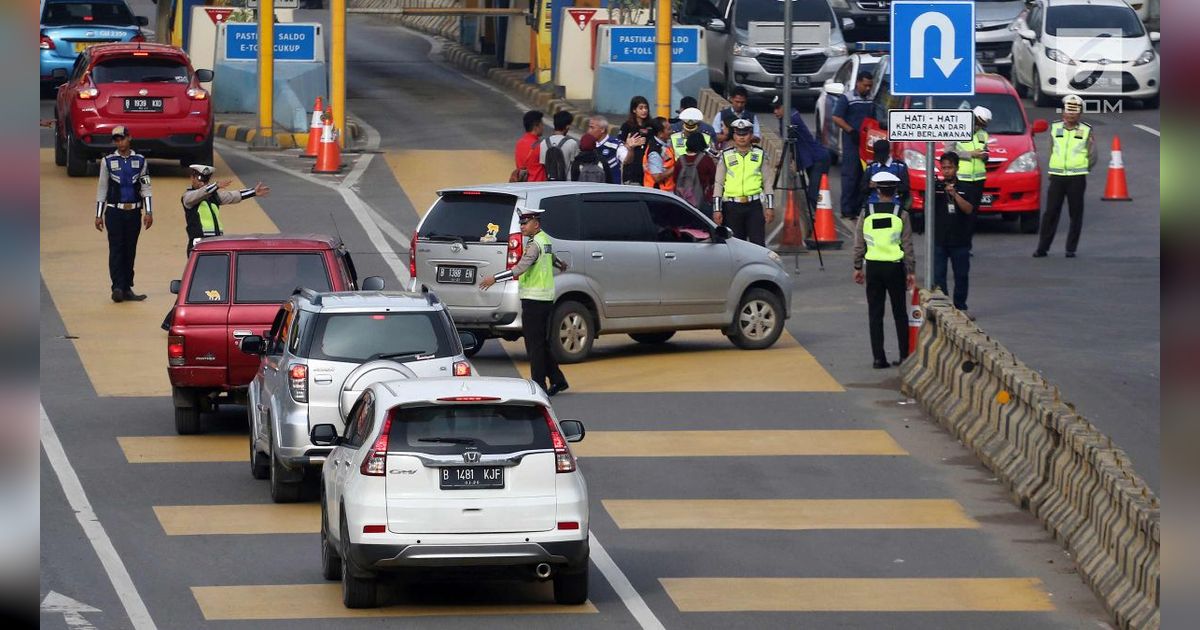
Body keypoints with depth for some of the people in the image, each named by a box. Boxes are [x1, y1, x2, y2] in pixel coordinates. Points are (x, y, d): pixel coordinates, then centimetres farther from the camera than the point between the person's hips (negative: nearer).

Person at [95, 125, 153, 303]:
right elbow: (102, 188, 5)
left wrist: (149, 212, -2)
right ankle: (117, 287, -12)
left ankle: (127, 289, 10)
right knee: (116, 249, -9)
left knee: (130, 251, 6)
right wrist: (98, 215, 3)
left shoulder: (140, 160, 6)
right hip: (114, 212, -2)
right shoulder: (108, 161, 3)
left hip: (134, 212, 2)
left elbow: (145, 188, 6)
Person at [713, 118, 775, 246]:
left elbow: (767, 182, 9)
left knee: (758, 244, -6)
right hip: (732, 206, 0)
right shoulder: (726, 156, 5)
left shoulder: (760, 155, 7)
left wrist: (770, 207, 3)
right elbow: (718, 184, 6)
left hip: (754, 206, 0)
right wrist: (717, 210, 0)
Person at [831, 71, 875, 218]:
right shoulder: (847, 98, -5)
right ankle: (847, 209, -7)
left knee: (863, 175, 6)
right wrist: (851, 130, -19)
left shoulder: (870, 100, 15)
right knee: (850, 175, -7)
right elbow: (836, 118, -11)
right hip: (851, 142, -7)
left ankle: (857, 207, 11)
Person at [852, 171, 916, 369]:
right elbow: (908, 246, -4)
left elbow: (859, 244, 1)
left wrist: (857, 267, 11)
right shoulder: (901, 215, -5)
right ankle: (905, 356, 8)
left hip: (873, 266, 1)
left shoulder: (866, 214, -2)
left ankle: (879, 358, 2)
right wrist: (911, 271, 2)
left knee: (875, 314, 5)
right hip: (895, 267, -1)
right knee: (900, 313, 9)